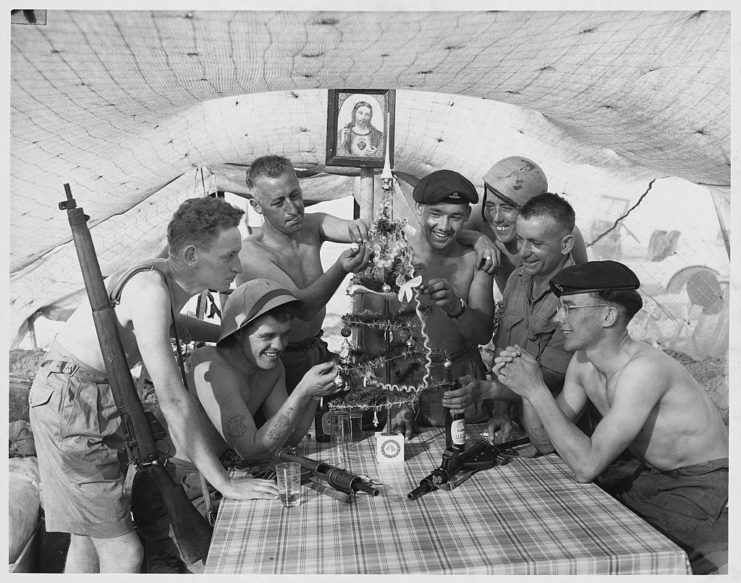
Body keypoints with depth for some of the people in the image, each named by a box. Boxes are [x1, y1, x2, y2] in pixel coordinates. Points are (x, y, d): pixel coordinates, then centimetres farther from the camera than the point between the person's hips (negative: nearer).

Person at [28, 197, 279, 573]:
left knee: (87, 537, 21)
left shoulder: (171, 279, 0)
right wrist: (224, 483, -26)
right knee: (123, 552, -5)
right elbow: (171, 398, -31)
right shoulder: (150, 288, -27)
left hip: (95, 398, 9)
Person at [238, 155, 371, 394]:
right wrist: (340, 268, -51)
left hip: (315, 350, 5)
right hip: (276, 361, -5)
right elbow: (303, 308, -33)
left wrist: (356, 227, -46)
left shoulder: (312, 225, -3)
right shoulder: (251, 253, -24)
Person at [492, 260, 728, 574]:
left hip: (704, 488, -6)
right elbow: (547, 442, 2)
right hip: (651, 480, 7)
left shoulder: (644, 369, -30)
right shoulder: (583, 362, -4)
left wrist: (536, 390, -30)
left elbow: (586, 467, -31)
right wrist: (524, 386, -15)